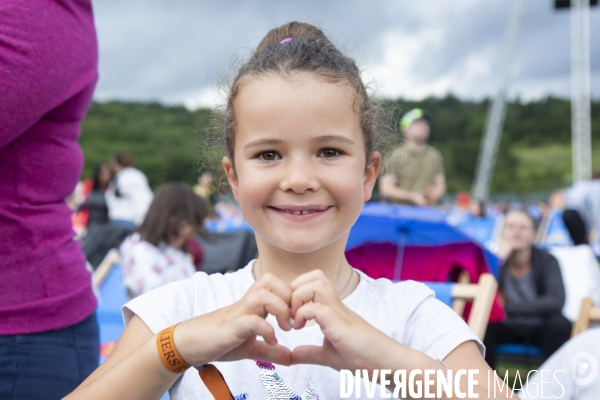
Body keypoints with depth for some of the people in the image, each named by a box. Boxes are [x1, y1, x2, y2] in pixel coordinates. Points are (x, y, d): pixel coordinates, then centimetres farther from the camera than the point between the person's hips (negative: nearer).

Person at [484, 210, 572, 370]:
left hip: (539, 327, -1)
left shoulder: (547, 261, -12)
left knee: (560, 324, -32)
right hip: (506, 327, 1)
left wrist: (507, 307, -30)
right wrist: (500, 259, -28)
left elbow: (557, 301, -28)